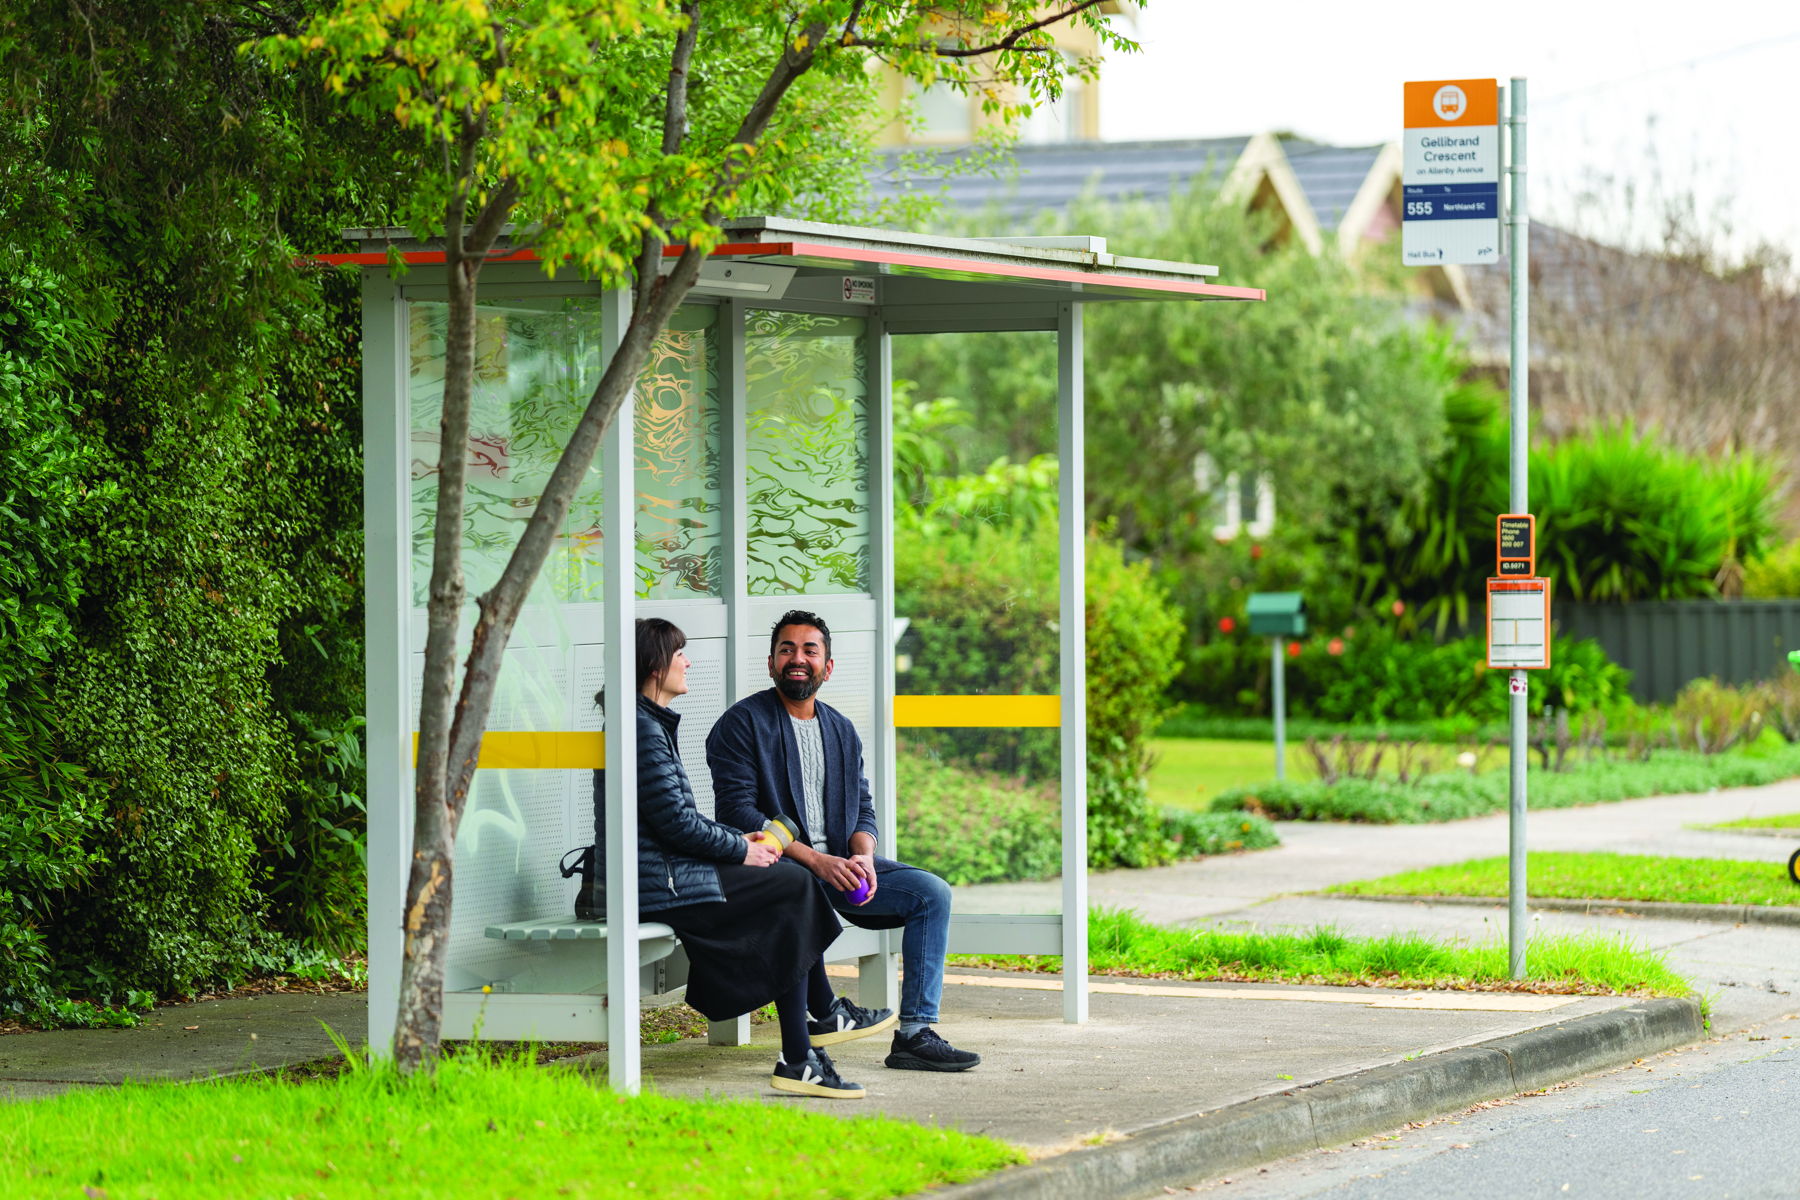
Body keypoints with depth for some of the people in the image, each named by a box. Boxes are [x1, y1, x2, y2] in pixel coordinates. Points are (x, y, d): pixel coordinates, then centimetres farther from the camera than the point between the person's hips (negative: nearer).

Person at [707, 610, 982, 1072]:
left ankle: (915, 1033, -16)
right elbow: (737, 810, -14)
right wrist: (815, 860, -22)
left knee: (933, 892, -11)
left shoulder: (842, 730, 19)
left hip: (837, 864, 6)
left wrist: (863, 857, -10)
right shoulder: (743, 723, -3)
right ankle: (825, 1012, -21)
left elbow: (862, 810, 16)